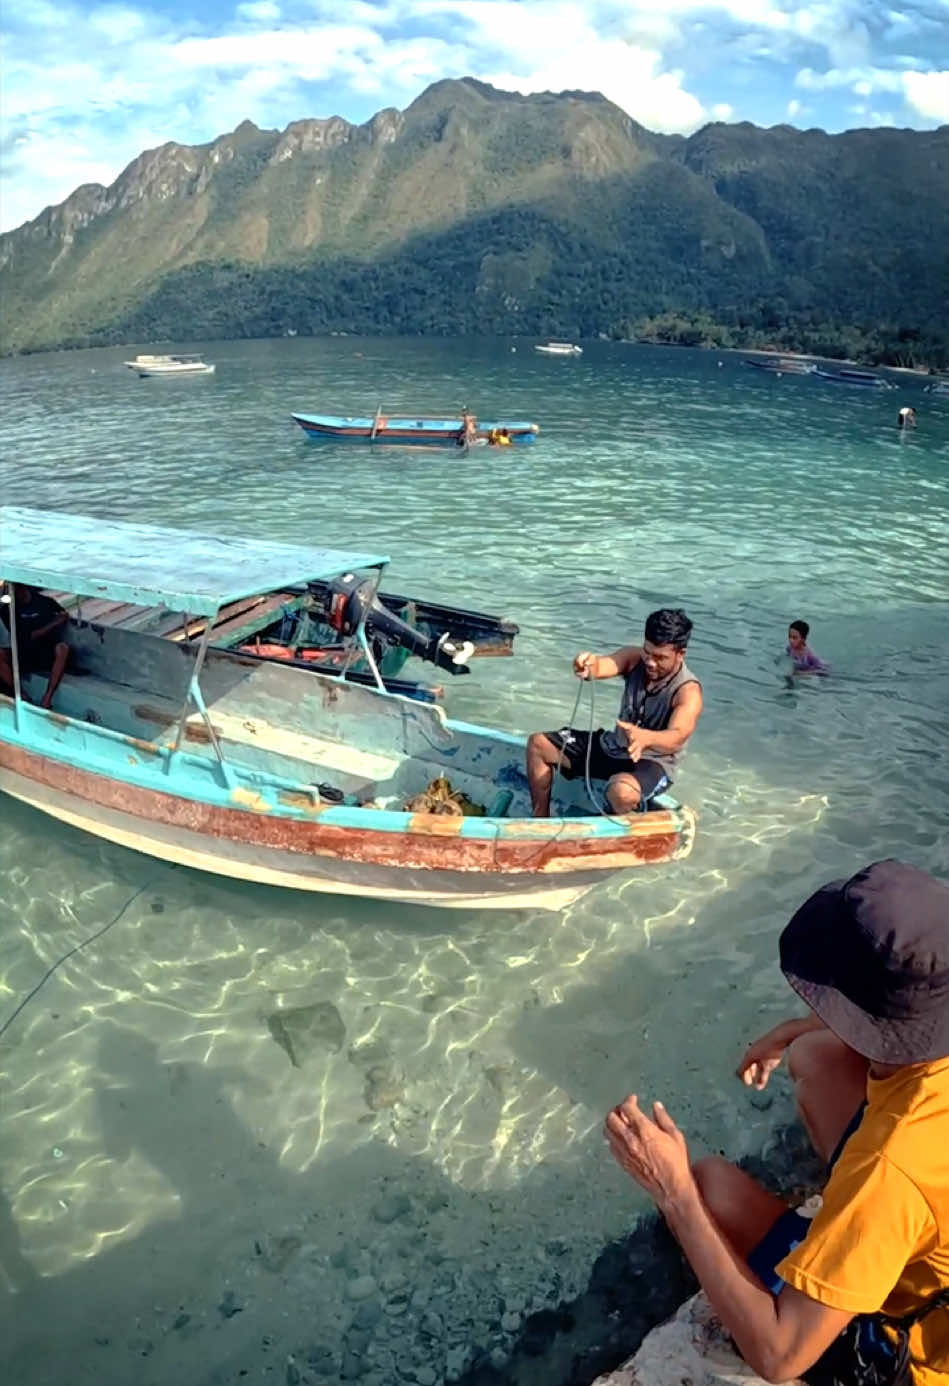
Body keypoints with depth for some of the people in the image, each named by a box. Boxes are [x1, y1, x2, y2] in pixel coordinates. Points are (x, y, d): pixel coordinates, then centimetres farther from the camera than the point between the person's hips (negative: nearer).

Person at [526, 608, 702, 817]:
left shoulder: (688, 691, -22)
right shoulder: (635, 658, -7)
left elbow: (677, 737, -40)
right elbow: (602, 666, -27)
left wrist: (645, 738, -62)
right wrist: (588, 666, -53)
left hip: (651, 762, -7)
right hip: (612, 745, 7)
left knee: (622, 791, -42)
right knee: (538, 744, 2)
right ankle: (540, 821, 11)